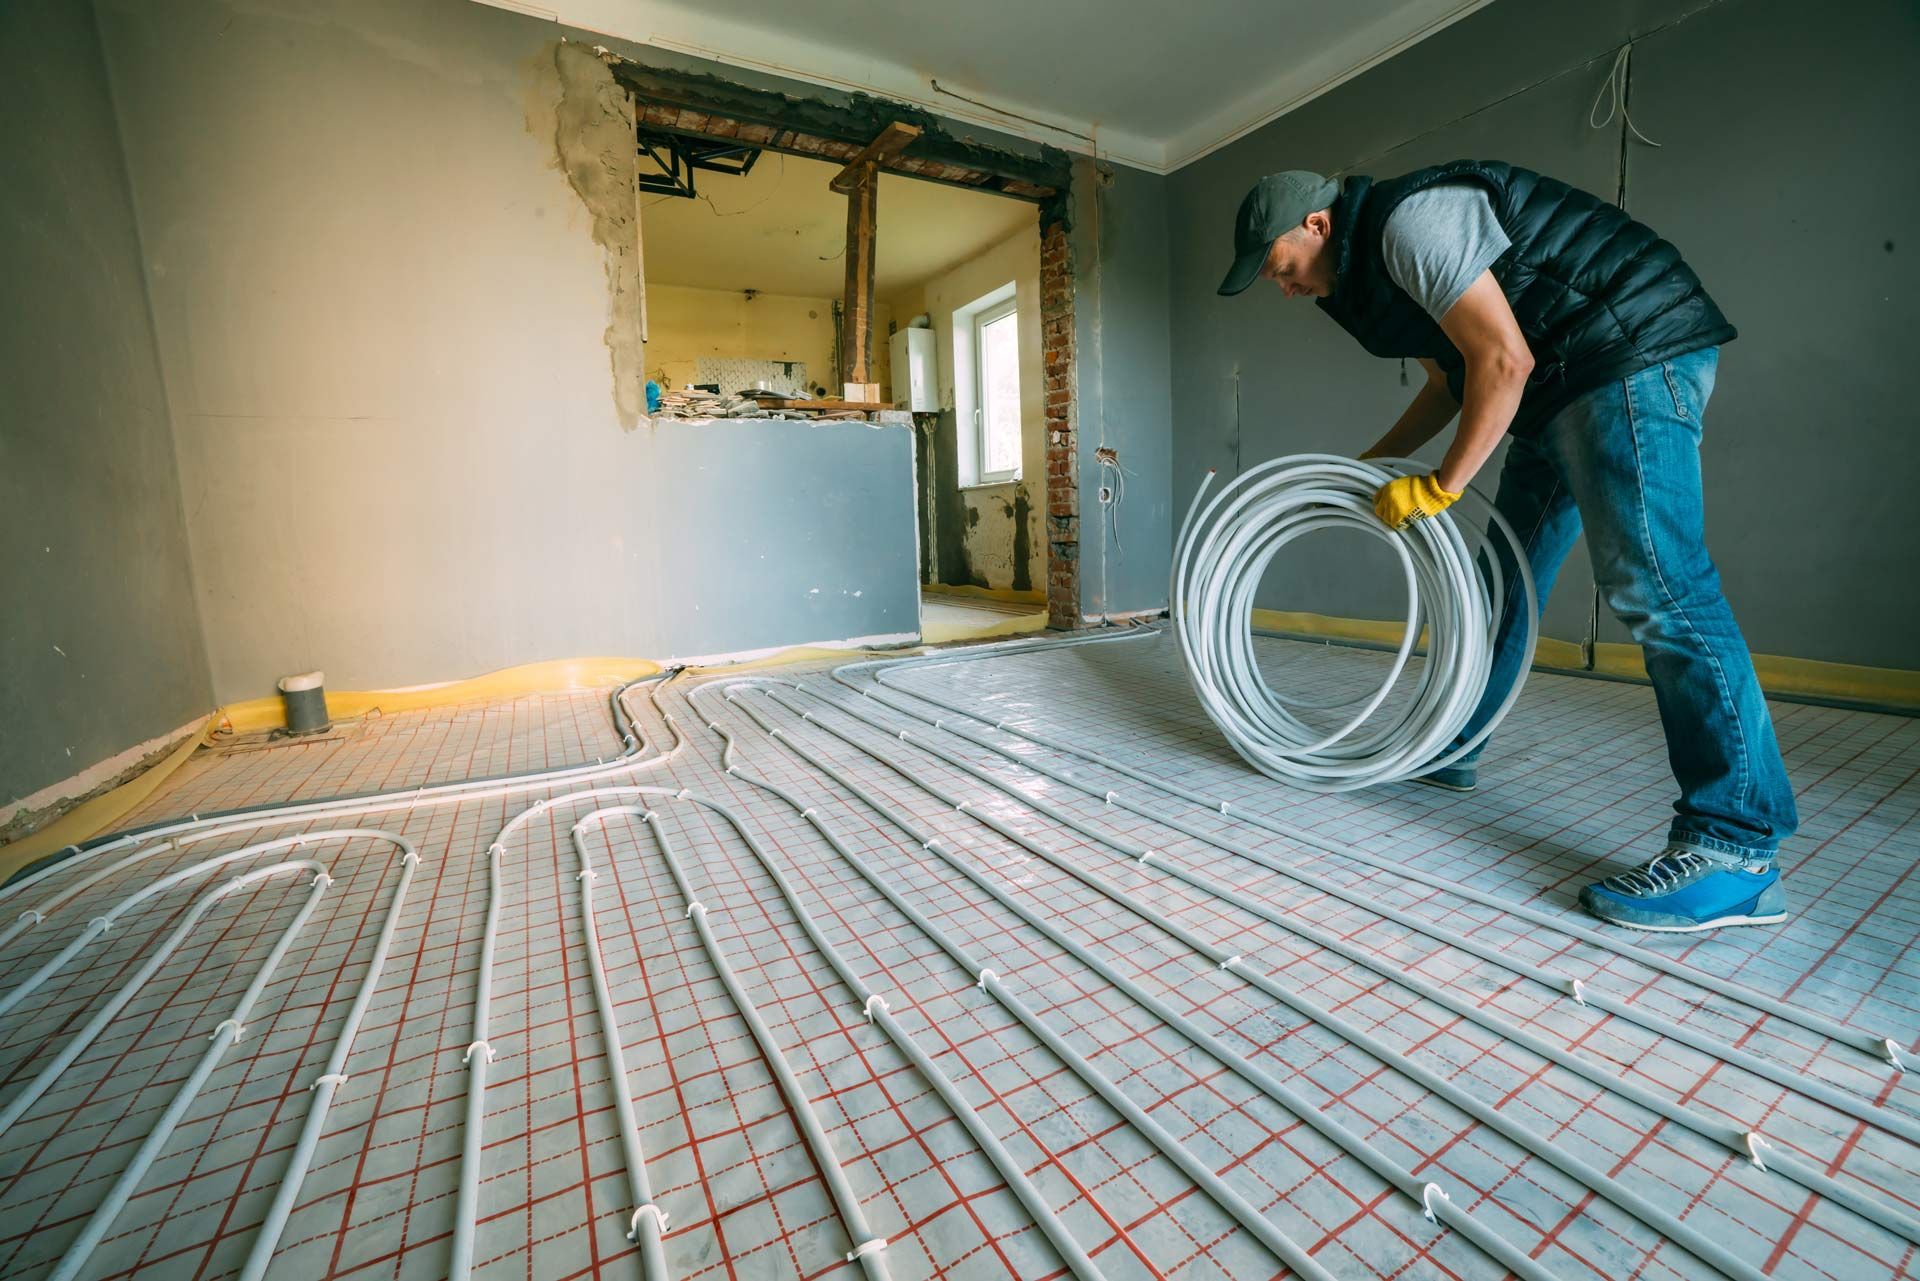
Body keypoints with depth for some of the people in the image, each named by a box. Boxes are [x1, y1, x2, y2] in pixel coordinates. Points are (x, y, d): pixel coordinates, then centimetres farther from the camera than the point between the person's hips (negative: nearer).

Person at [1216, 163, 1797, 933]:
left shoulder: (1409, 221, -16)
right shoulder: (1369, 264, 15)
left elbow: (1502, 360, -22)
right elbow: (1453, 378, 23)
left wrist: (1438, 487, -16)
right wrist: (1372, 464, 21)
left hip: (1636, 350, -10)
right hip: (1562, 385, 10)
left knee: (1650, 579, -19)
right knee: (1506, 574, 11)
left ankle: (1735, 853, -16)